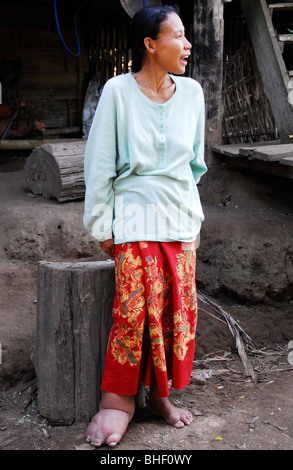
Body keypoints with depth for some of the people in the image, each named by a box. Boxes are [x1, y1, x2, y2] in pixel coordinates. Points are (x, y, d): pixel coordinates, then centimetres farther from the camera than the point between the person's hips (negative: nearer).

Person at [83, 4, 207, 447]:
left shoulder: (192, 92, 6)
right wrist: (100, 225, -4)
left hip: (181, 218, 4)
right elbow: (100, 163, -3)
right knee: (136, 308, -12)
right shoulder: (118, 91, -5)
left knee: (177, 309, 2)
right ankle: (118, 400, 4)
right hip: (135, 216, -4)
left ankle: (160, 394, 19)